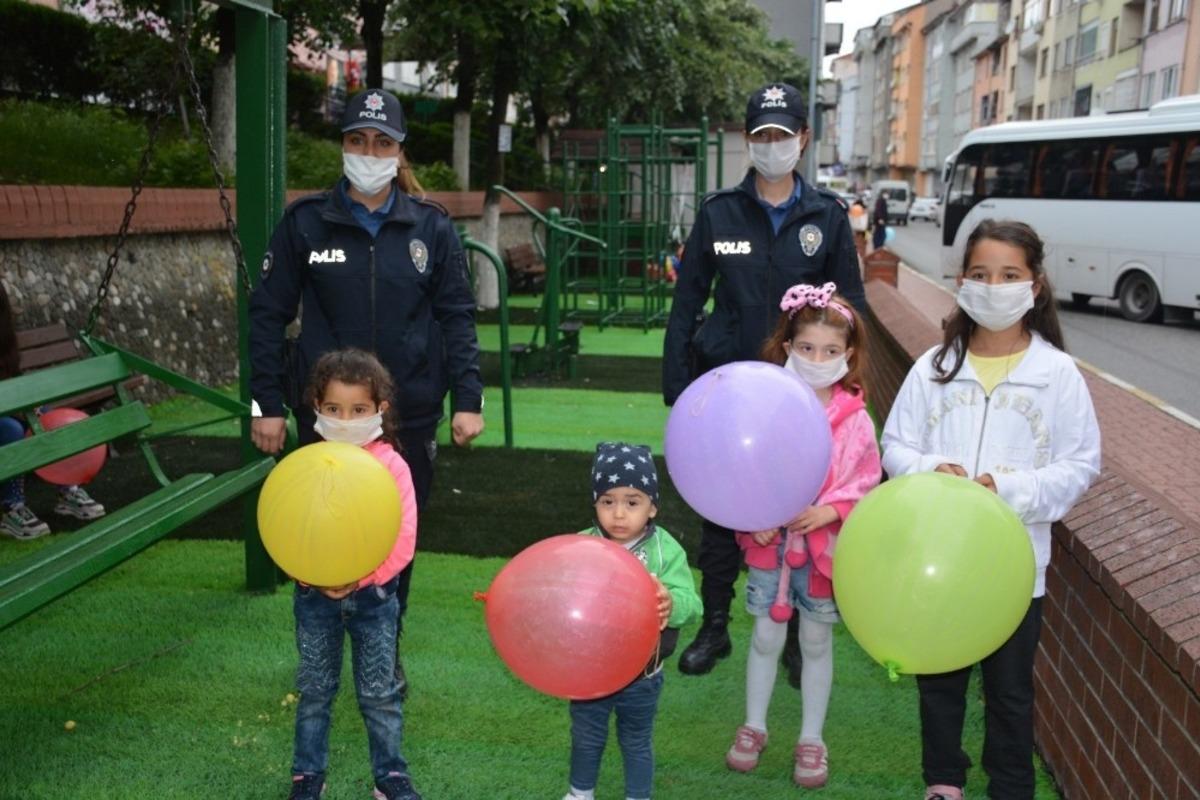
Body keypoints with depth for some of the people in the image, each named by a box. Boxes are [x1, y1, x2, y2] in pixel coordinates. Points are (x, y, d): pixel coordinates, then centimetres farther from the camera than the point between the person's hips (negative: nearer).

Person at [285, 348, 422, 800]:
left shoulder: (391, 466, -12)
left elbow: (403, 541, -14)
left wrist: (359, 579, -21)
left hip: (372, 594, -2)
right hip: (316, 594, 2)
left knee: (379, 692, 10)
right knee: (314, 690, 16)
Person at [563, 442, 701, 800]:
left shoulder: (666, 550, -16)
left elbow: (689, 603, -22)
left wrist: (671, 603, -43)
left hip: (641, 675, -2)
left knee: (637, 742, 20)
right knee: (585, 737, 24)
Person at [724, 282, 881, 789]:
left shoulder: (854, 419, -9)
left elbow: (865, 486, -5)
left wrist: (827, 511, -20)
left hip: (824, 545, 0)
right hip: (770, 540, 0)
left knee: (816, 642, 13)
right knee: (766, 636, 12)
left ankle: (811, 738, 30)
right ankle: (753, 726, 32)